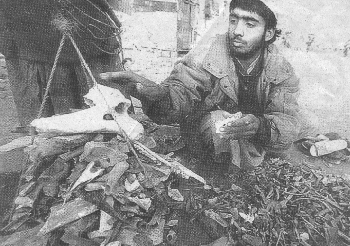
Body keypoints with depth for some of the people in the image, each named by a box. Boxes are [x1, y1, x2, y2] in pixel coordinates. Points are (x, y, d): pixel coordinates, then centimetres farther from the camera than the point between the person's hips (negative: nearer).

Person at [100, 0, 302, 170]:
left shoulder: (282, 72, -12)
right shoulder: (205, 60, -18)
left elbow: (290, 123, -20)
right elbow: (181, 95, -31)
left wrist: (261, 126, -43)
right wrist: (158, 95, -55)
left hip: (255, 138, 5)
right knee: (217, 120, -31)